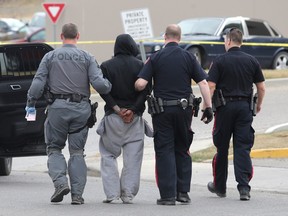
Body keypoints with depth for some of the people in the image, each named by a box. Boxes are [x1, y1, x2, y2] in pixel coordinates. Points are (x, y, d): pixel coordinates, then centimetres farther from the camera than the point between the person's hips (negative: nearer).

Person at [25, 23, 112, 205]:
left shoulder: (50, 57, 4)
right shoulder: (87, 58, 4)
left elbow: (38, 83, -1)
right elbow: (99, 83, -6)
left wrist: (31, 104, 7)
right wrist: (110, 86, 14)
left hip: (58, 107, -1)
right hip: (81, 109, 1)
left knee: (54, 148, 11)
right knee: (77, 151, 7)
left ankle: (60, 182, -11)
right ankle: (77, 194, 2)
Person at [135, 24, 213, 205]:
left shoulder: (155, 58, -2)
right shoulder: (188, 57, 2)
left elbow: (140, 84, -10)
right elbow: (203, 83, -3)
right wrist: (208, 107, 1)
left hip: (162, 109, -2)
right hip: (184, 109, 2)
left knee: (164, 151, 2)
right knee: (182, 150, 15)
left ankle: (168, 195, -2)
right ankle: (183, 192, 12)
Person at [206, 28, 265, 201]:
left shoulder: (220, 61, -5)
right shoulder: (251, 61, 4)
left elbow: (211, 86, -11)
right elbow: (261, 87, 7)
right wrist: (259, 104, 23)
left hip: (225, 107, -2)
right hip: (245, 106, 2)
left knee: (222, 148, 10)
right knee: (243, 148, 0)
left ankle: (219, 186, 21)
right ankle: (244, 187, -12)